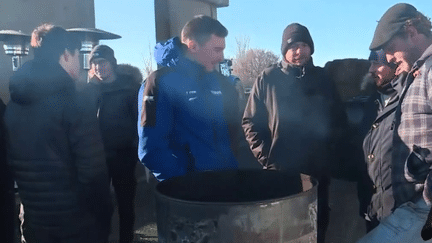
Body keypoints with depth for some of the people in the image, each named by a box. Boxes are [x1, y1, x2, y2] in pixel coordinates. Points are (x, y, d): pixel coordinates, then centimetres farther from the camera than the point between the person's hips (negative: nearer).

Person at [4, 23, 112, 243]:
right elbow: (93, 171, -21)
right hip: (77, 224, -6)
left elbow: (12, 164, 10)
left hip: (34, 222, 6)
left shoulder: (12, 104, 3)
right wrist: (103, 217, -10)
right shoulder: (73, 101, -18)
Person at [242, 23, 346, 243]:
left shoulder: (322, 79, 5)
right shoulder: (268, 78, -3)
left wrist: (326, 148, 0)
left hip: (317, 171, 3)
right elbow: (250, 122, -4)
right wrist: (266, 158, -10)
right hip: (278, 171, -2)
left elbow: (338, 119, 12)